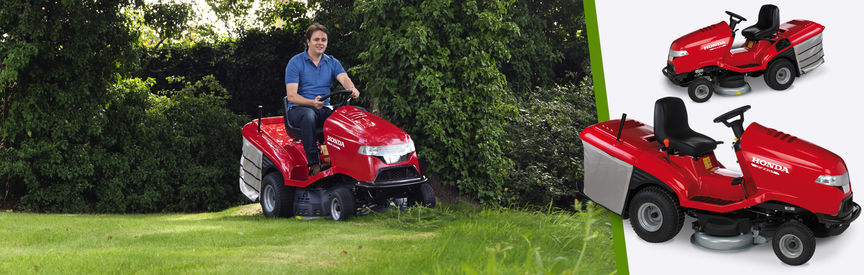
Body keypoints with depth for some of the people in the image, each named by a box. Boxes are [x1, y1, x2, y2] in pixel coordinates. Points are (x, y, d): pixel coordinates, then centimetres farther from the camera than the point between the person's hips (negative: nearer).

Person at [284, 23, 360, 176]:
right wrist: (312, 103, -29)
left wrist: (352, 89, -35)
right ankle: (314, 164, -41)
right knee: (308, 115, -40)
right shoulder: (296, 63, -1)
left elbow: (344, 78, -9)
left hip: (325, 110, 4)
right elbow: (291, 96, -10)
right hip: (298, 110, -4)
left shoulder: (332, 63, 12)